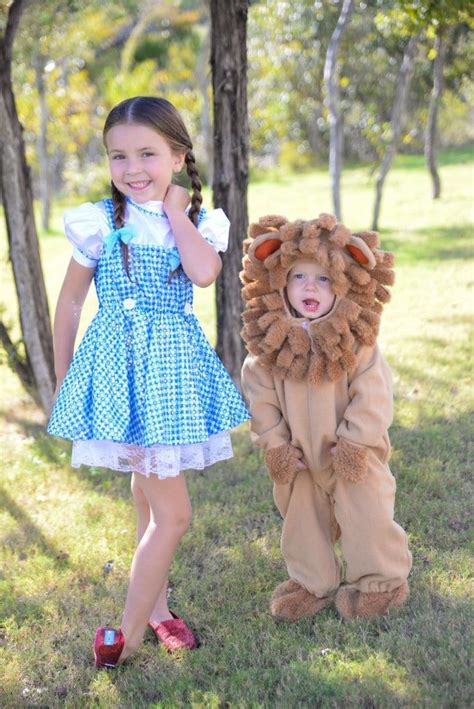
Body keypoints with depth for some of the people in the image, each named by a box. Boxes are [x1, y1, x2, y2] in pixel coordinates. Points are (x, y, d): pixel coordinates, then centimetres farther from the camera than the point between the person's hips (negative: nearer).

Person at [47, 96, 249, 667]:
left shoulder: (199, 223, 2)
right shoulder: (99, 222, -7)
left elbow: (203, 273, -21)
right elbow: (70, 302, 2)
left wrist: (175, 211, -11)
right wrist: (62, 380, 6)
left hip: (173, 365, 4)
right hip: (119, 365, -4)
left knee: (149, 494, 18)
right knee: (173, 512, -7)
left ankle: (154, 606, 33)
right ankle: (127, 637, 6)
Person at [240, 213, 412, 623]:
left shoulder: (356, 342, -16)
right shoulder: (268, 345, -10)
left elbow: (372, 397, -13)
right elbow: (260, 397, -4)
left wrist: (355, 443, -15)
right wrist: (274, 443, -8)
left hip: (351, 455, -3)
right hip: (297, 457, 3)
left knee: (366, 517, 5)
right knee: (301, 520, 16)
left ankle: (379, 581, 27)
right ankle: (312, 581, 36)